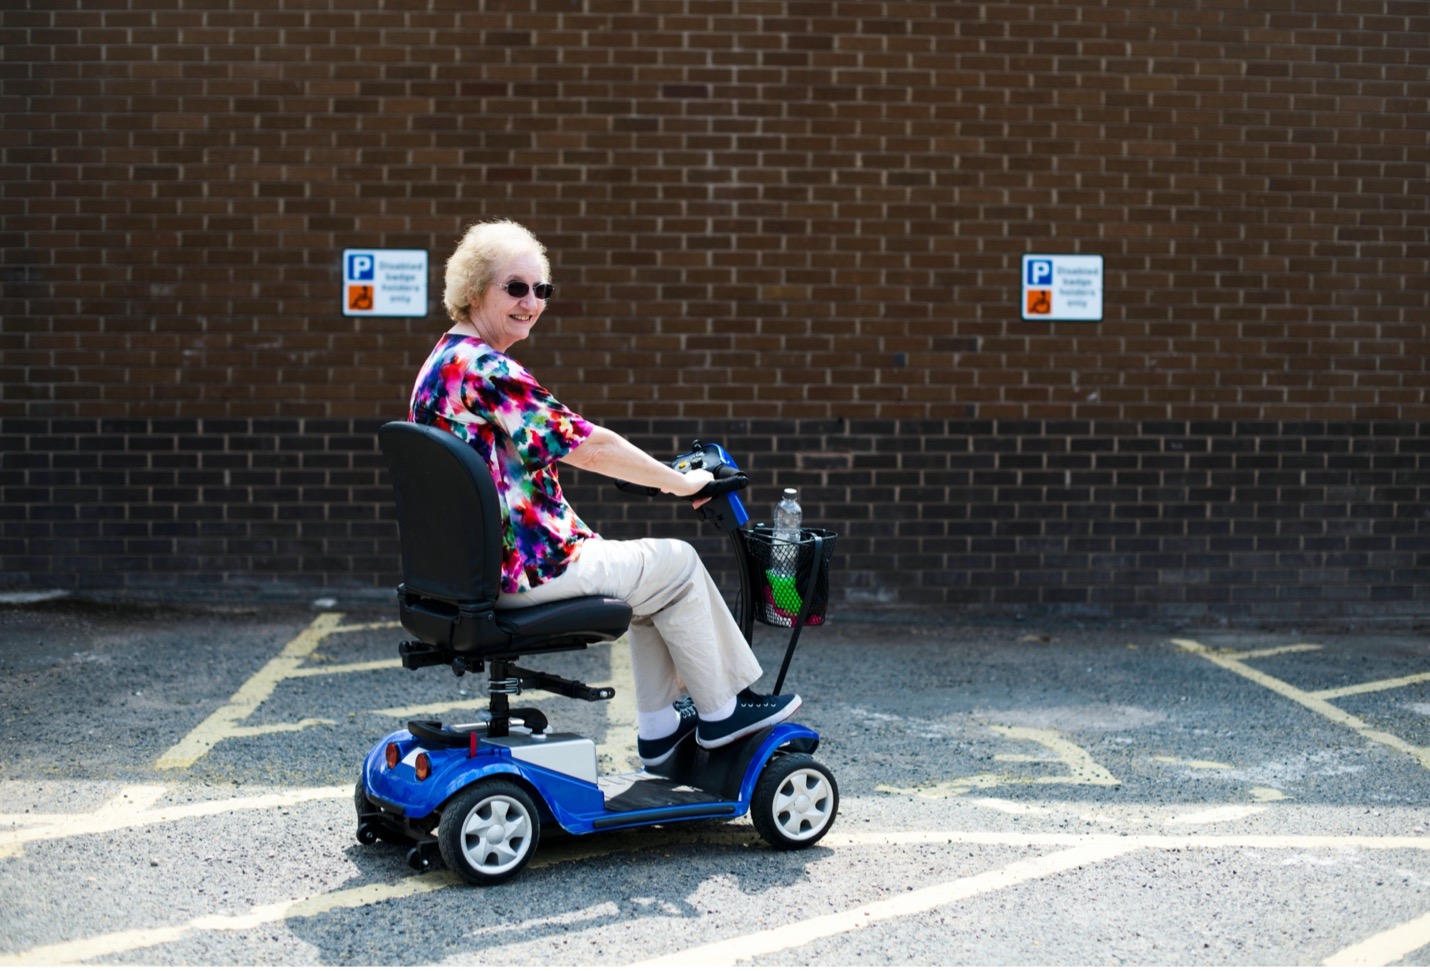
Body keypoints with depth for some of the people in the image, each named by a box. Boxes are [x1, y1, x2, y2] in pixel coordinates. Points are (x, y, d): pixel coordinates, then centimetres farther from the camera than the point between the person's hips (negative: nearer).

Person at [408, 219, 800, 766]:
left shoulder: (446, 361, 12)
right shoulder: (485, 369, -21)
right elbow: (587, 446, -18)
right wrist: (679, 482, -5)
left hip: (473, 565, 10)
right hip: (520, 571, -10)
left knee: (644, 569, 24)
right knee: (675, 564, 6)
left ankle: (659, 725, 28)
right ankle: (721, 711, 18)